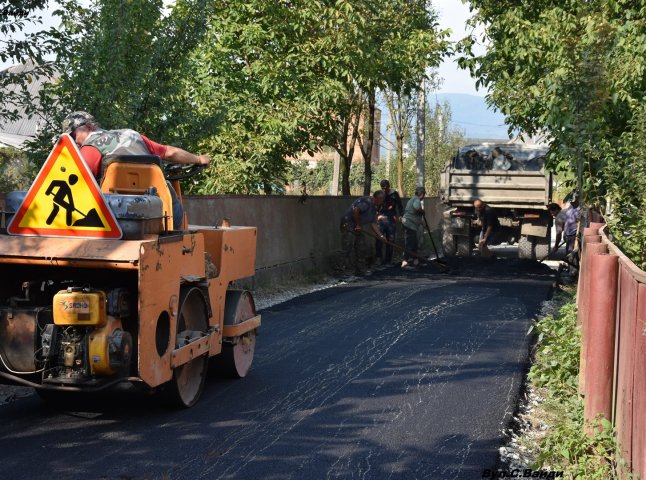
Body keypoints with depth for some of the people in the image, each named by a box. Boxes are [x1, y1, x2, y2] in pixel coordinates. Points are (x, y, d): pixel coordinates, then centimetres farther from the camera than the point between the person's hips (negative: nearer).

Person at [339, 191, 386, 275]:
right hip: (348, 225, -11)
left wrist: (381, 235, 5)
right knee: (349, 248, -11)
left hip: (357, 227, 11)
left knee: (361, 249, 11)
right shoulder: (366, 202, -16)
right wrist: (358, 225, -18)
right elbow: (355, 210, -29)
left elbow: (373, 224, 15)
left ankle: (360, 271, 18)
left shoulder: (374, 208, 15)